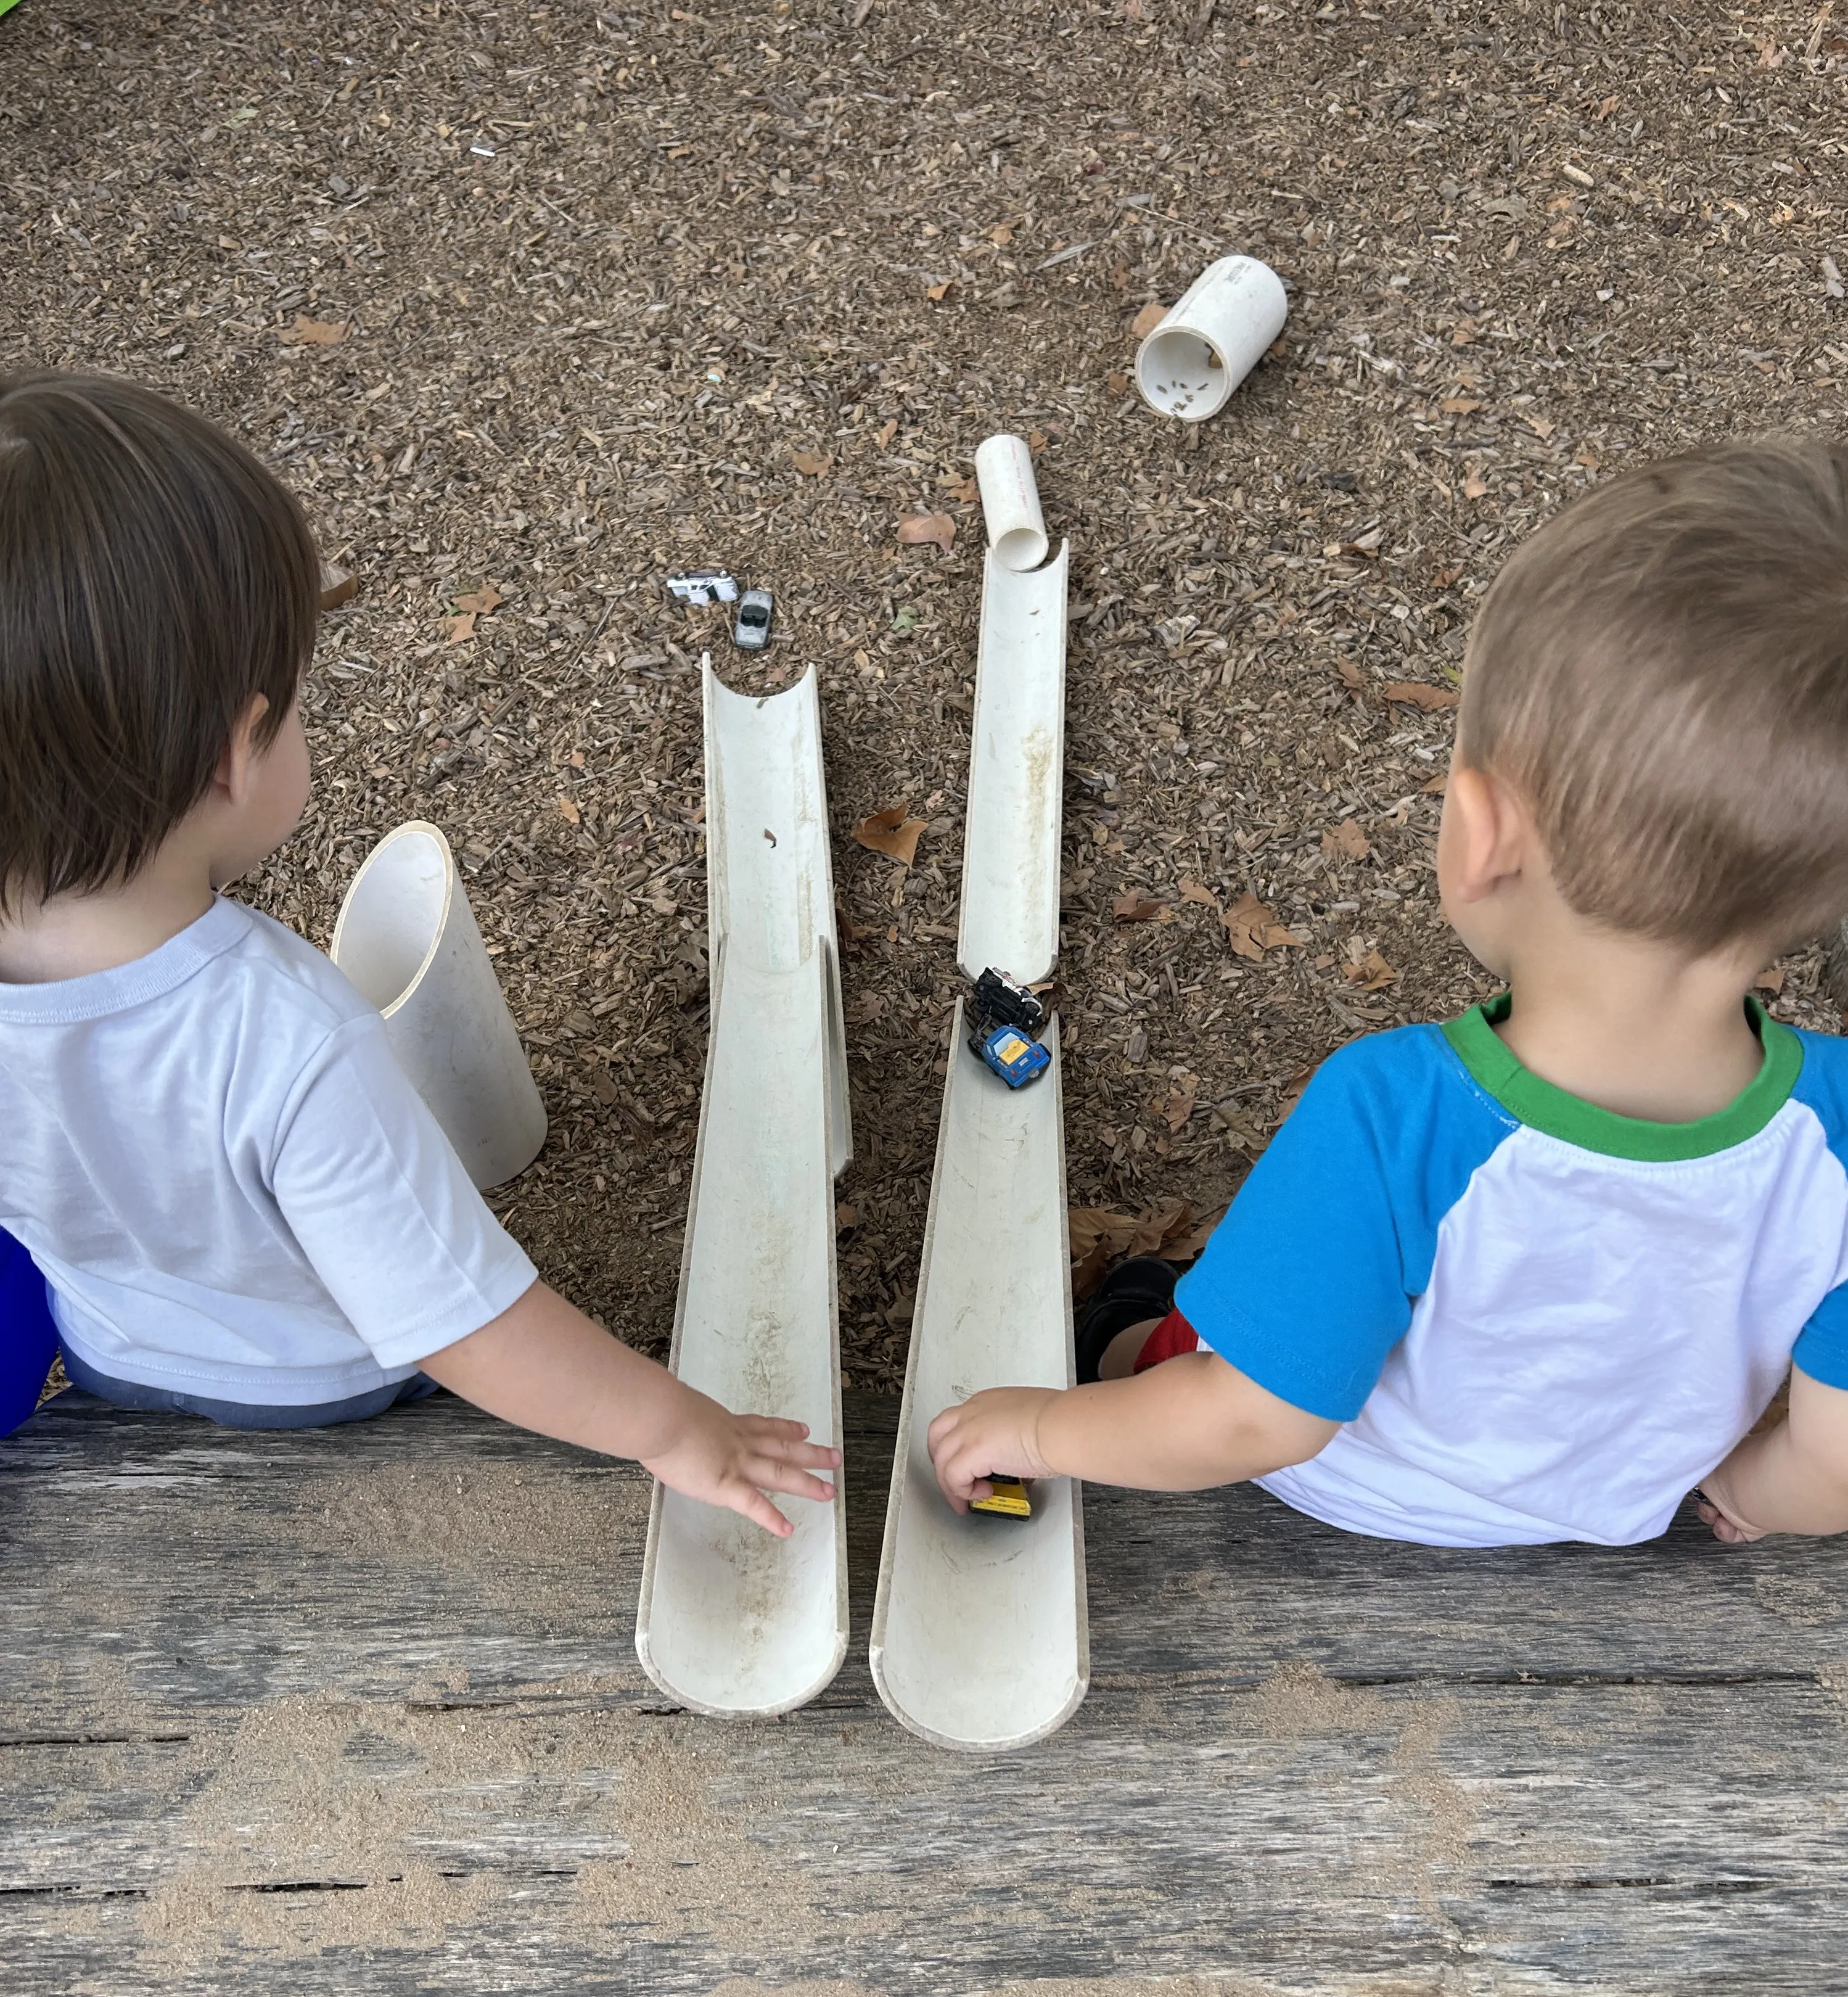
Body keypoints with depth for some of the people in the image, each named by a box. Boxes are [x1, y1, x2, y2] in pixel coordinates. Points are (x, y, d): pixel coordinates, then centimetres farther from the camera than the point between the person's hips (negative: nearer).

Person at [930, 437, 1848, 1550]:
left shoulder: (1397, 1121, -44)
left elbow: (1252, 1424, -32)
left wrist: (1041, 1430, -14)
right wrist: (1747, 1486, 4)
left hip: (1344, 1494, -3)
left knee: (1136, 1326, 25)